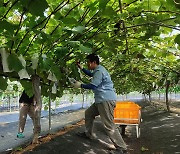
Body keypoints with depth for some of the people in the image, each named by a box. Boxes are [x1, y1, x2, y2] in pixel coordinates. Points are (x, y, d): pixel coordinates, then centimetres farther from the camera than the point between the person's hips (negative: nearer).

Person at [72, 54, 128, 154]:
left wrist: (80, 85, -5)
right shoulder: (98, 70, 20)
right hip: (101, 100, 11)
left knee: (109, 126, -13)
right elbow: (90, 74, 42)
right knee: (88, 113, 24)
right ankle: (89, 134, 38)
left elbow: (93, 86, -18)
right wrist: (81, 68, 33)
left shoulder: (99, 70, -13)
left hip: (106, 100, -11)